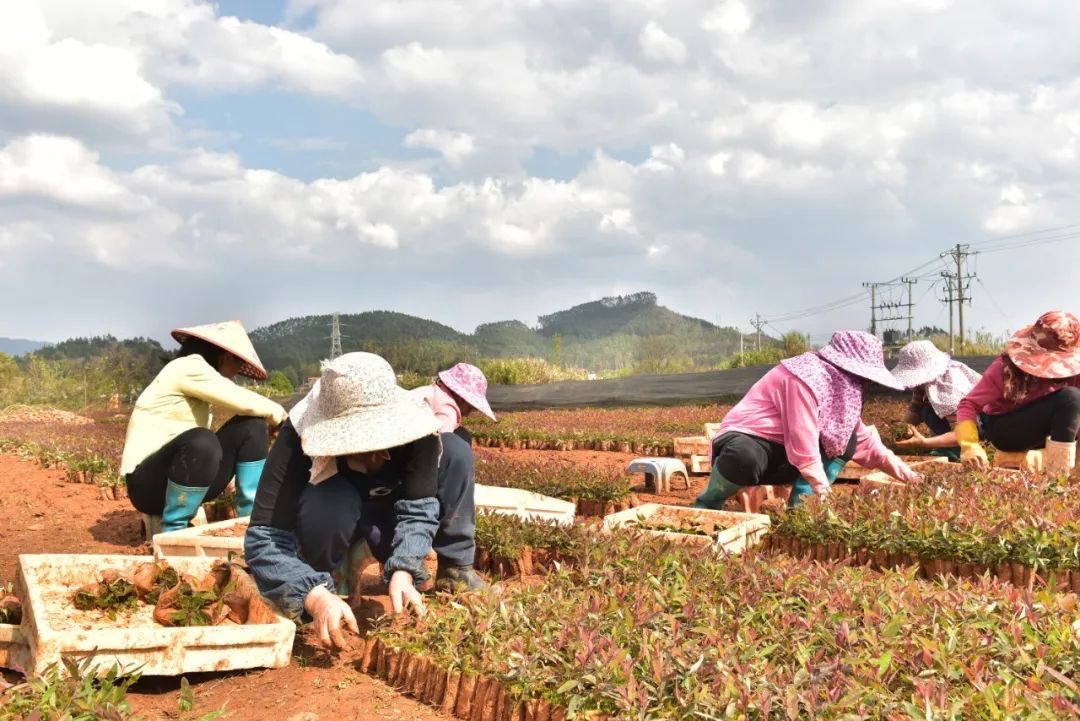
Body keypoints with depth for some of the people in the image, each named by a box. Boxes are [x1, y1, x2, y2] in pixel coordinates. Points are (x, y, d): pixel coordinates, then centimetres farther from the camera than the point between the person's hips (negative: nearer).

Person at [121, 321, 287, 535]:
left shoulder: (195, 375, 15)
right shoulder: (187, 368, -13)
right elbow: (244, 402, -17)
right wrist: (278, 413, 0)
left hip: (189, 484, 9)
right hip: (149, 483, -9)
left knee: (252, 426, -2)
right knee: (201, 442, -38)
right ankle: (171, 532, -17)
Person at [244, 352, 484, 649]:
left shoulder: (409, 423, -30)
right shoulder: (298, 440, -36)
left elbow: (418, 508, -30)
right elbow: (263, 539, -40)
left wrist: (402, 574, -47)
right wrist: (316, 596, -55)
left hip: (388, 511, 3)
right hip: (330, 514, -2)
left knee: (455, 452, -23)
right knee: (333, 502, -39)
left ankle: (455, 571, -9)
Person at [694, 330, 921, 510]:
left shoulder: (840, 385, 6)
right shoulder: (806, 378, -22)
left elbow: (864, 439, 14)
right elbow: (804, 444, -26)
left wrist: (905, 474, 13)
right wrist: (825, 493, -20)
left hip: (780, 454, 9)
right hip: (744, 442, -9)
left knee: (846, 438, -2)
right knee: (746, 457, -43)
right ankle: (707, 505, -14)